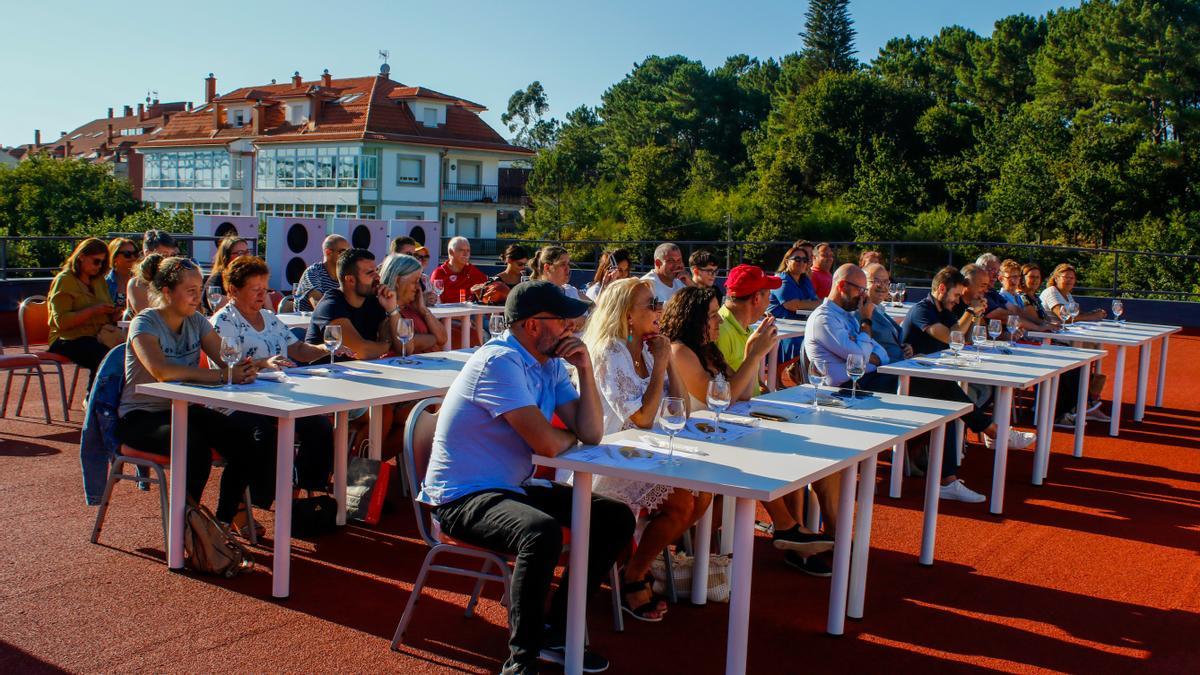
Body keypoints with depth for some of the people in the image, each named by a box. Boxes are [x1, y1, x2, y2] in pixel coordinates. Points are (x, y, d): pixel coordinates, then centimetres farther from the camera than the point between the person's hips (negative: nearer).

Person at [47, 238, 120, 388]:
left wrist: (114, 313, 5)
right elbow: (61, 321, -11)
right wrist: (94, 310, -16)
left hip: (98, 337, 6)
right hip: (69, 340, -6)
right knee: (104, 357, -36)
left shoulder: (99, 280, 21)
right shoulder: (64, 280, 0)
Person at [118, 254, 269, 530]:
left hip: (184, 409, 6)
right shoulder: (145, 323, -14)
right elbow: (162, 371, -33)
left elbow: (227, 359, -5)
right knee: (195, 446, -34)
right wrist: (222, 375, -39)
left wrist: (245, 369, -31)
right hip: (142, 416, -6)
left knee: (244, 442, -18)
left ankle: (225, 518, -1)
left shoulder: (196, 321, 5)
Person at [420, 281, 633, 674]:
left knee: (616, 519, 3)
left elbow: (592, 434, 0)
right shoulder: (500, 361, -21)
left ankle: (555, 631, 8)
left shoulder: (552, 364, 6)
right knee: (542, 533, -37)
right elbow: (546, 443, -27)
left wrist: (585, 368, -9)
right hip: (462, 496, -9)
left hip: (514, 487, 10)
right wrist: (571, 435, -4)